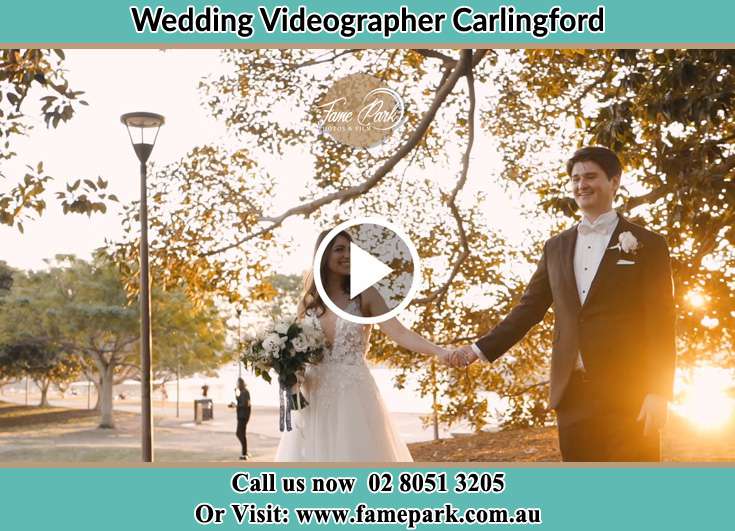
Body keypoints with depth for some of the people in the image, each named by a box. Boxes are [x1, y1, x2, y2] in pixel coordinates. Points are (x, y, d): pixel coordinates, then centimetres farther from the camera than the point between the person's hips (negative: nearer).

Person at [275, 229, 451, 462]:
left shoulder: (364, 295, 0)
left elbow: (399, 332, -11)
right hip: (314, 399, 3)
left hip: (353, 396, -3)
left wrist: (440, 352, -24)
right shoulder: (308, 301, 9)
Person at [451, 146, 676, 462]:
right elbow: (529, 308, 16)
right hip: (572, 394, 4)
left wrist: (658, 393, -11)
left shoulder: (647, 244, 2)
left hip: (626, 394, -4)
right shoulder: (556, 247, 15)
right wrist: (481, 349, 5)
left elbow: (661, 325, -3)